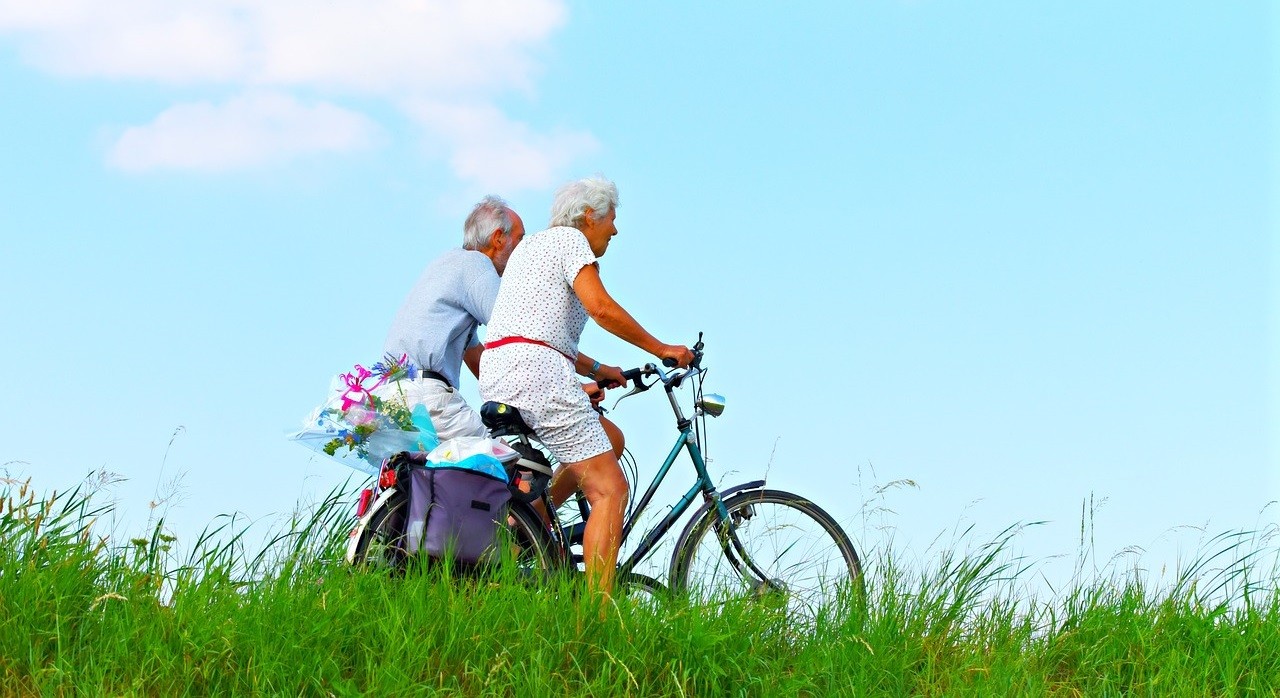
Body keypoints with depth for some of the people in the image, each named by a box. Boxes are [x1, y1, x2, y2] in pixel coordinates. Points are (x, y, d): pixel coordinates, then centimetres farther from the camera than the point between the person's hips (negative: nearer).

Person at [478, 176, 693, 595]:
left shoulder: (532, 245, 28)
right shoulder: (569, 238, 0)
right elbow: (601, 308, -14)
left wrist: (595, 369, 25)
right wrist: (662, 350, -5)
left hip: (497, 377, 10)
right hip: (535, 371, -10)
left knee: (609, 438, 24)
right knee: (610, 490, -9)